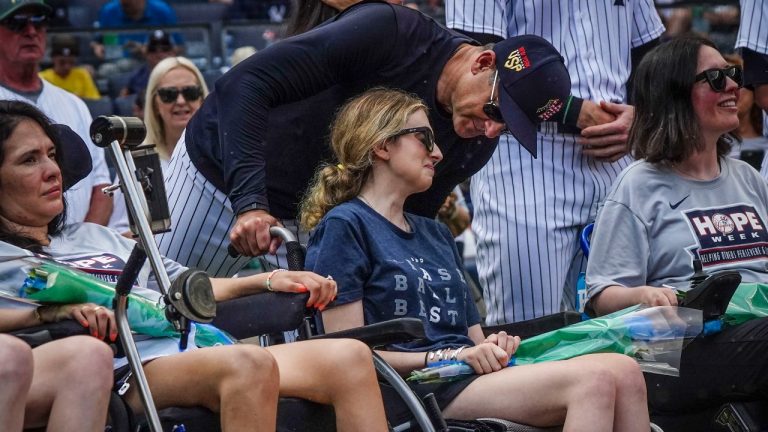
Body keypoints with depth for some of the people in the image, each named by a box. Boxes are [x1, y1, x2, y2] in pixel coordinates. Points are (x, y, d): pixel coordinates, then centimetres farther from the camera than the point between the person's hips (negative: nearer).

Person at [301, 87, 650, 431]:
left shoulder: (436, 234, 27)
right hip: (418, 388, -8)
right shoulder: (343, 226, 1)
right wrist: (447, 357, -14)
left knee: (624, 371, -19)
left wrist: (492, 348, -1)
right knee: (594, 380, -27)